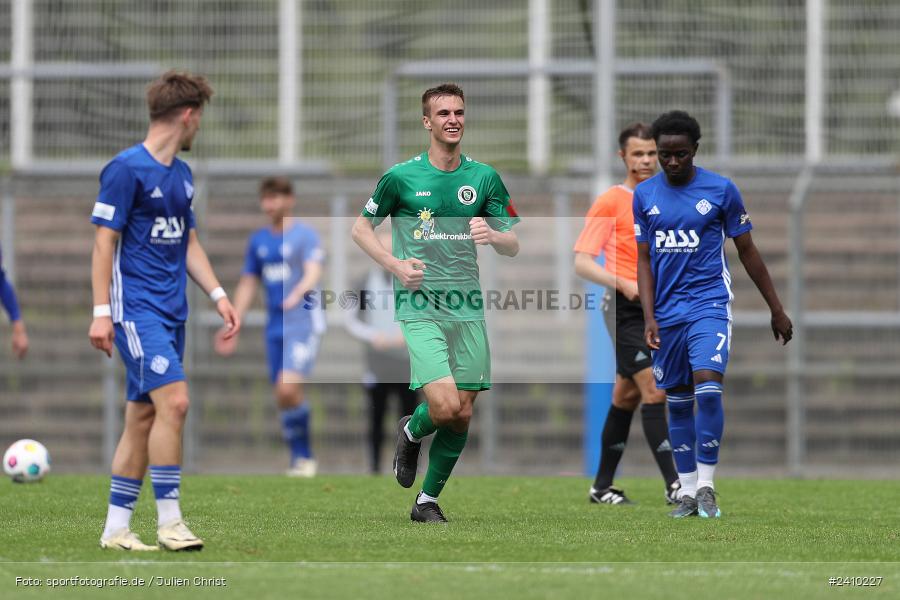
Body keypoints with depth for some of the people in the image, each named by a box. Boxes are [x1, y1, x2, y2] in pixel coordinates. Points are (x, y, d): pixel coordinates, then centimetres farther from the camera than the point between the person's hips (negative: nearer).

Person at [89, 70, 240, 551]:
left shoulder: (182, 174, 15)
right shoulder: (126, 169, -10)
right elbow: (104, 241, -11)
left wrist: (218, 295, 13)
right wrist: (101, 312, -15)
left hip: (171, 312, 8)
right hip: (136, 307, -8)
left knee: (143, 417, 7)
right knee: (173, 400, -18)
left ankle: (116, 527, 12)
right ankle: (169, 521, -14)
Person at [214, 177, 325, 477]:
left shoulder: (305, 235, -5)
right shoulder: (258, 241, 14)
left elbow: (313, 273, -19)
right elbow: (247, 284, 21)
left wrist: (297, 294, -40)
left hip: (303, 323, -6)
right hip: (275, 326, 6)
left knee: (288, 389, -20)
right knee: (282, 397, 2)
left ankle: (303, 461, -6)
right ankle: (301, 457, 13)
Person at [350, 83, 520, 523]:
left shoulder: (484, 177, 7)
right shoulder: (401, 177, -1)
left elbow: (512, 246, 10)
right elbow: (361, 228, 9)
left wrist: (492, 234, -14)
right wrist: (395, 265, -8)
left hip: (468, 308, 4)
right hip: (420, 308, -4)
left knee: (462, 414, 3)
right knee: (444, 406, -19)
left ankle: (428, 500, 20)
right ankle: (411, 432, 16)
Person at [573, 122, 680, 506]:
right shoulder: (610, 202, -6)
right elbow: (582, 263, -10)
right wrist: (625, 284, -23)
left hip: (657, 311, 7)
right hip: (626, 312, -7)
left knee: (626, 397, 11)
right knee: (654, 390, -15)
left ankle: (602, 486, 19)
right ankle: (672, 485, -17)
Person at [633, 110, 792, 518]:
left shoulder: (721, 190, -2)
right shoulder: (645, 195, 5)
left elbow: (747, 251, 5)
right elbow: (644, 259, 8)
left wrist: (776, 310, 7)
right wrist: (649, 316, -3)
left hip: (709, 303, -3)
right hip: (667, 311, 3)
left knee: (707, 386, -20)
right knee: (677, 400, 6)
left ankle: (706, 485, -12)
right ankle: (688, 492, 14)